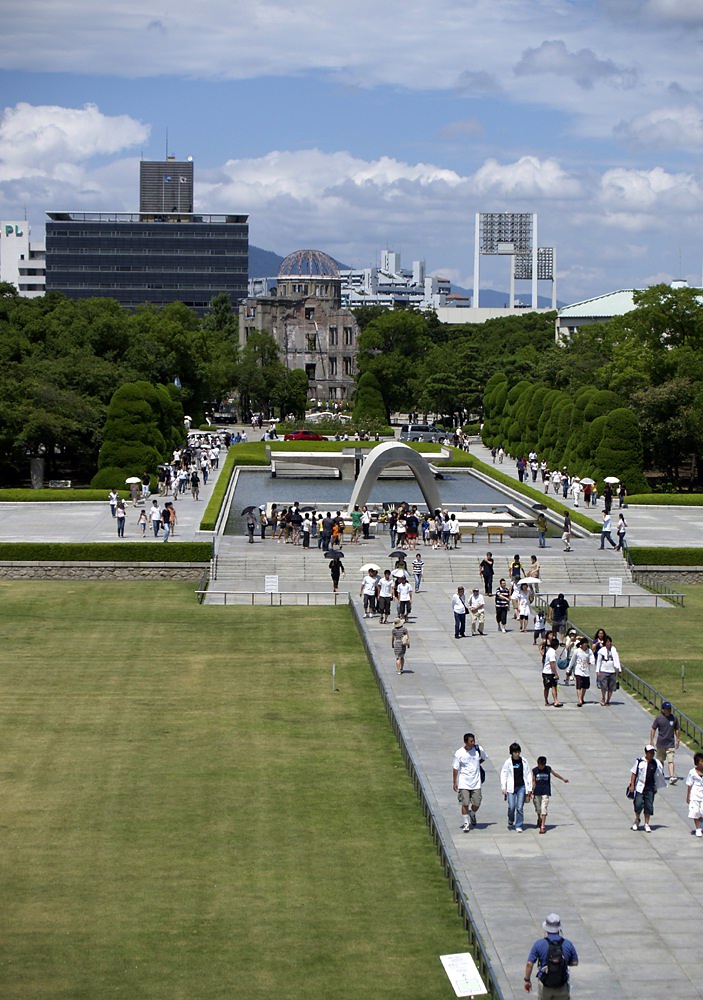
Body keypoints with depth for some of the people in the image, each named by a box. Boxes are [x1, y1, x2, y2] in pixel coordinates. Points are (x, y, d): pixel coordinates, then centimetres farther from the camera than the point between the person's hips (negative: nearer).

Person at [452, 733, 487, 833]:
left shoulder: (478, 749, -4)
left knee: (476, 804, 3)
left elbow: (483, 758, 20)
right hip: (464, 783, -2)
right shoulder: (459, 753, -11)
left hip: (476, 782, 2)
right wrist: (454, 782, -3)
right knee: (465, 804, -3)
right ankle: (466, 824, 10)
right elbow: (455, 768, -3)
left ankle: (472, 814, 36)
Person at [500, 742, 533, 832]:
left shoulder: (524, 762, 4)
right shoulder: (508, 762, -1)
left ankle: (519, 826, 7)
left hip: (521, 787, 1)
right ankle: (510, 821, 22)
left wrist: (529, 788, 7)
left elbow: (528, 775, 9)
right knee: (511, 807, -6)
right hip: (511, 788, -1)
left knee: (520, 807, -2)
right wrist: (503, 787, -5)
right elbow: (503, 774, 2)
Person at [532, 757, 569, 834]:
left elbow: (555, 774, 16)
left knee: (544, 809, -11)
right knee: (538, 808, 16)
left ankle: (543, 826, -12)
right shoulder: (534, 770, -2)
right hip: (537, 792, 2)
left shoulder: (548, 769, -1)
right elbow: (533, 781, 2)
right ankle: (539, 820, 46)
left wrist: (563, 779, 29)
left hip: (546, 793, -2)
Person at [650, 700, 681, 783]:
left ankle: (672, 777, -19)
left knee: (671, 761, -12)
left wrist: (678, 740, 12)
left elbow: (677, 730, 12)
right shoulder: (659, 718, -5)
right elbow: (653, 729, 1)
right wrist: (651, 740, -2)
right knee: (660, 760, 14)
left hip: (671, 744, 0)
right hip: (660, 744, 0)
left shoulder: (674, 718, 1)